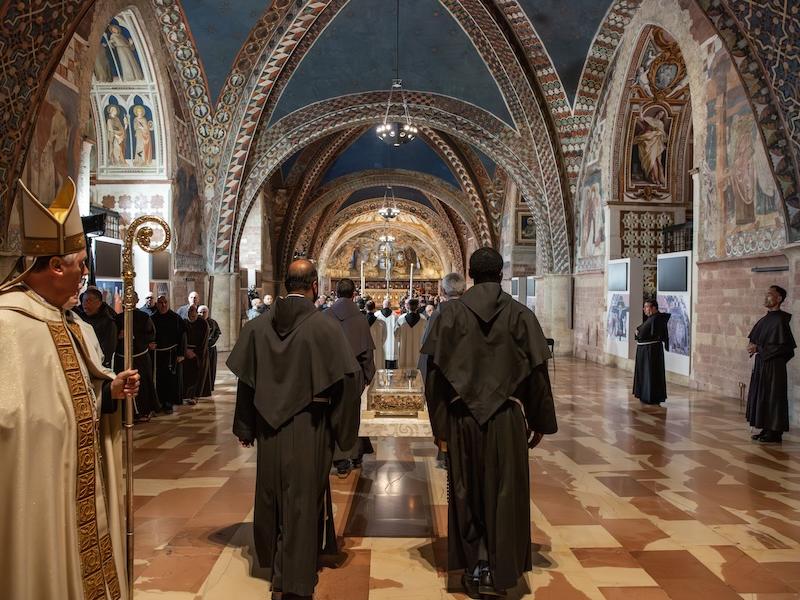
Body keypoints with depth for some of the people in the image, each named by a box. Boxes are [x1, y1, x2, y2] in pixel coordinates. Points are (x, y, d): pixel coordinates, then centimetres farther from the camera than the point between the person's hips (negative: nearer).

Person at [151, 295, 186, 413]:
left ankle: (169, 403, 7)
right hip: (157, 354, 2)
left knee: (171, 378, 0)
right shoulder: (152, 319, 5)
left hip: (172, 354, -2)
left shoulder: (176, 318, -2)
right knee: (158, 379, 6)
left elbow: (182, 336, -4)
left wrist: (181, 353, -10)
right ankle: (159, 402, 17)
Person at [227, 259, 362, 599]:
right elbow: (346, 380, -16)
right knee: (303, 500, 7)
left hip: (269, 428, 5)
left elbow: (245, 379, 4)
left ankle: (274, 564, 42)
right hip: (308, 430, -4)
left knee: (271, 494, 21)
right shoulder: (324, 327, -16)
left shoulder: (258, 326, -3)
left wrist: (245, 427, 14)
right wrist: (344, 430, -3)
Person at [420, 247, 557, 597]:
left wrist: (440, 424, 2)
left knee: (467, 495, 15)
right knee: (504, 495, 12)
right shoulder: (521, 315, -4)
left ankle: (474, 568, 20)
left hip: (463, 418, 1)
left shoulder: (450, 313, -4)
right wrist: (539, 423, 8)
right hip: (507, 419, 0)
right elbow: (537, 372, -3)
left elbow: (434, 371, -5)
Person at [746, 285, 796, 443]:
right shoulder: (764, 319, 11)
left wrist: (758, 349, -16)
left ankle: (775, 433, 7)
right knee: (761, 397, 12)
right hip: (761, 364, 9)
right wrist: (752, 346, 0)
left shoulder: (780, 320, -15)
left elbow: (782, 347, -19)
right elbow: (754, 339, 21)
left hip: (773, 365, -9)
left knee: (772, 398, -2)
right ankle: (767, 429, 21)